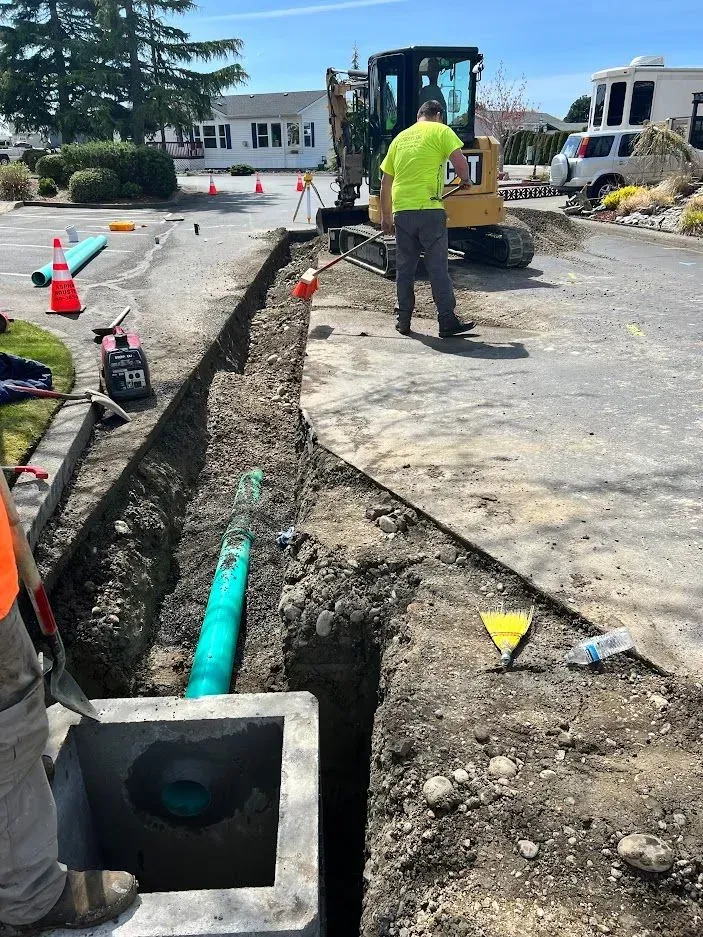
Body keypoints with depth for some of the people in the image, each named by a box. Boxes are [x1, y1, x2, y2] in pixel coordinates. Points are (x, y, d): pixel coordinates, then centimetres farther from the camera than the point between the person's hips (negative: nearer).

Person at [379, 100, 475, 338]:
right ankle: (447, 322, -1)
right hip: (429, 209, -5)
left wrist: (385, 216, 24)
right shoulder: (440, 130, 4)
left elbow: (385, 182, 19)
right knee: (438, 267, -2)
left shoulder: (400, 137, 19)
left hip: (401, 211, 5)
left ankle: (403, 320, 16)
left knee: (404, 268, 11)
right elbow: (459, 161, -8)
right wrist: (465, 179, 12)